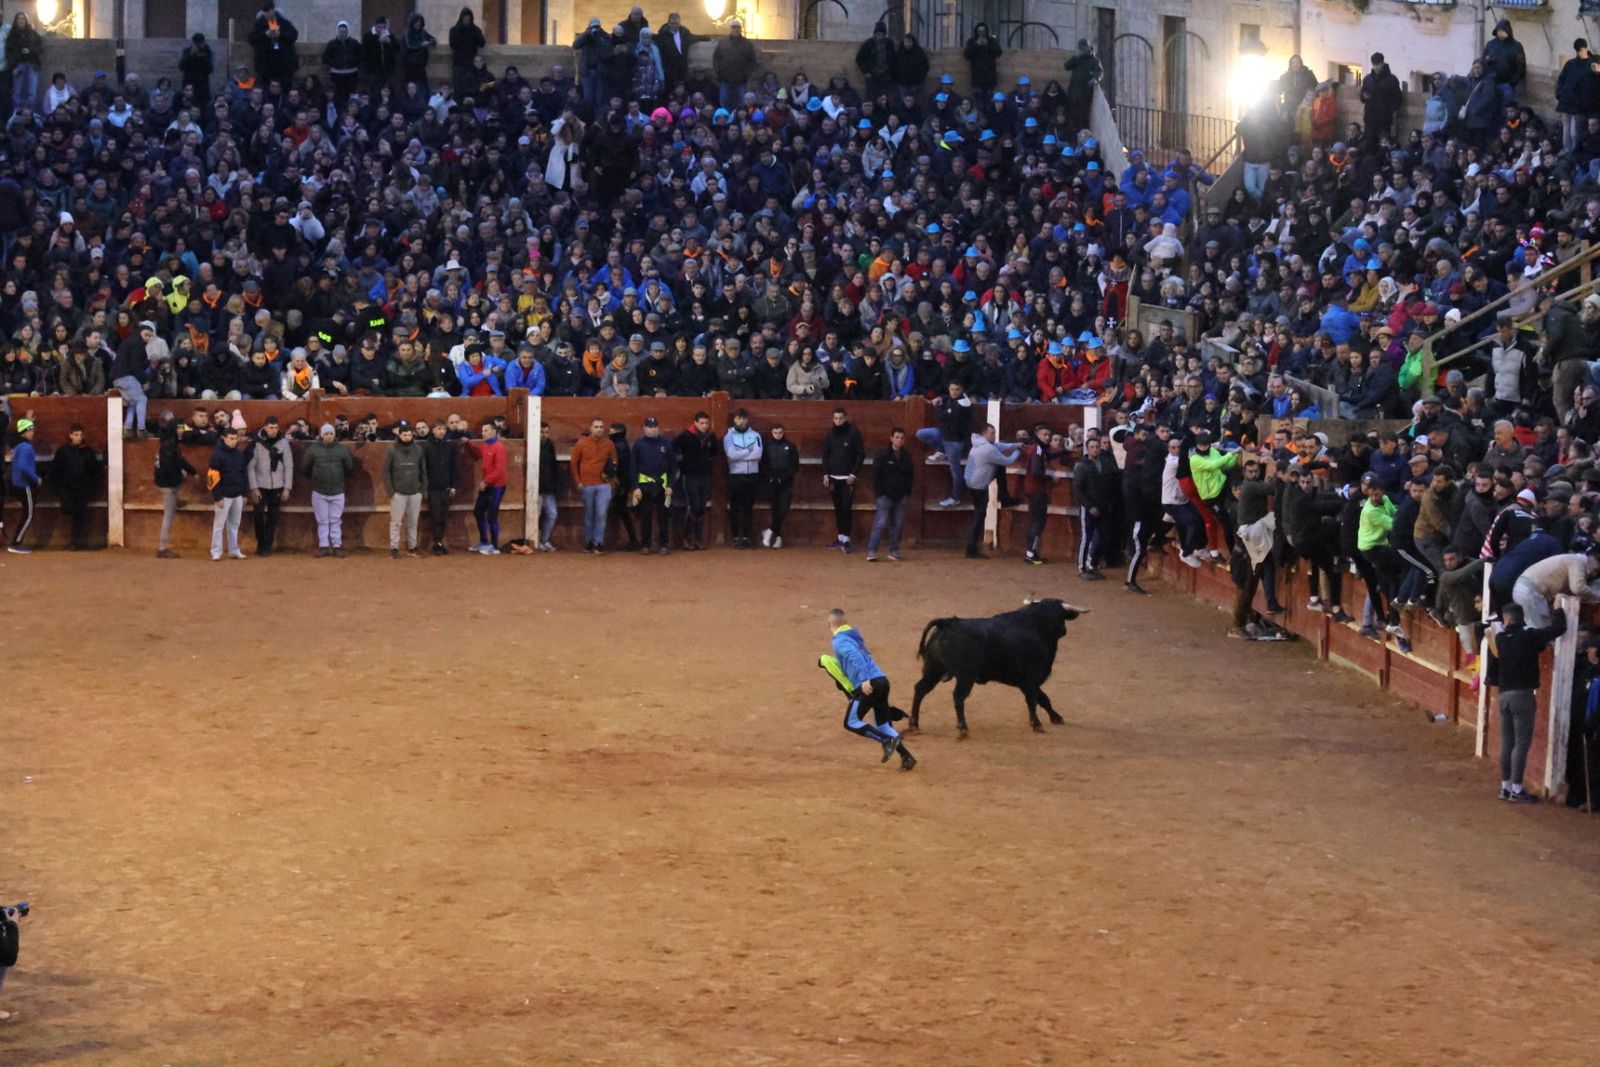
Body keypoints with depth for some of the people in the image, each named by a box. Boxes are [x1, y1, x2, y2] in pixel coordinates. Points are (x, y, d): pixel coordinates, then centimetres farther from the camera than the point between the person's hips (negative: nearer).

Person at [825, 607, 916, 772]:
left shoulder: (839, 641, -5)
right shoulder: (853, 636, 21)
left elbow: (854, 656, -22)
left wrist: (864, 680, -27)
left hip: (868, 685, -8)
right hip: (882, 680, 8)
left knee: (851, 723, 2)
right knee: (883, 725, 15)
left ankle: (888, 741, -11)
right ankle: (906, 756, 4)